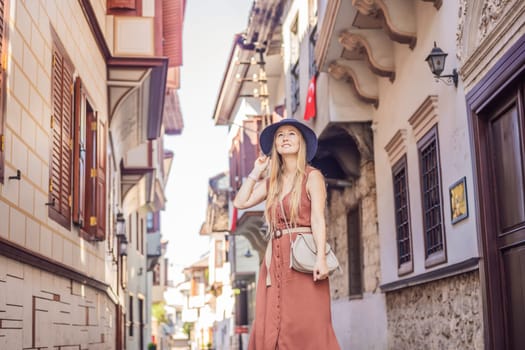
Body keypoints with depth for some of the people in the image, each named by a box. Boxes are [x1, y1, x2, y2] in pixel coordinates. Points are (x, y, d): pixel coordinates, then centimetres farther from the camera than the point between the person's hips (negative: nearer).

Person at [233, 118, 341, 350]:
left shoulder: (312, 176, 1)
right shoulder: (271, 181, 17)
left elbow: (317, 219, -8)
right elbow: (240, 202, 11)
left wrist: (321, 257, -19)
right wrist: (256, 172, 16)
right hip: (275, 256, 6)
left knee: (307, 326, -10)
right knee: (271, 327, 0)